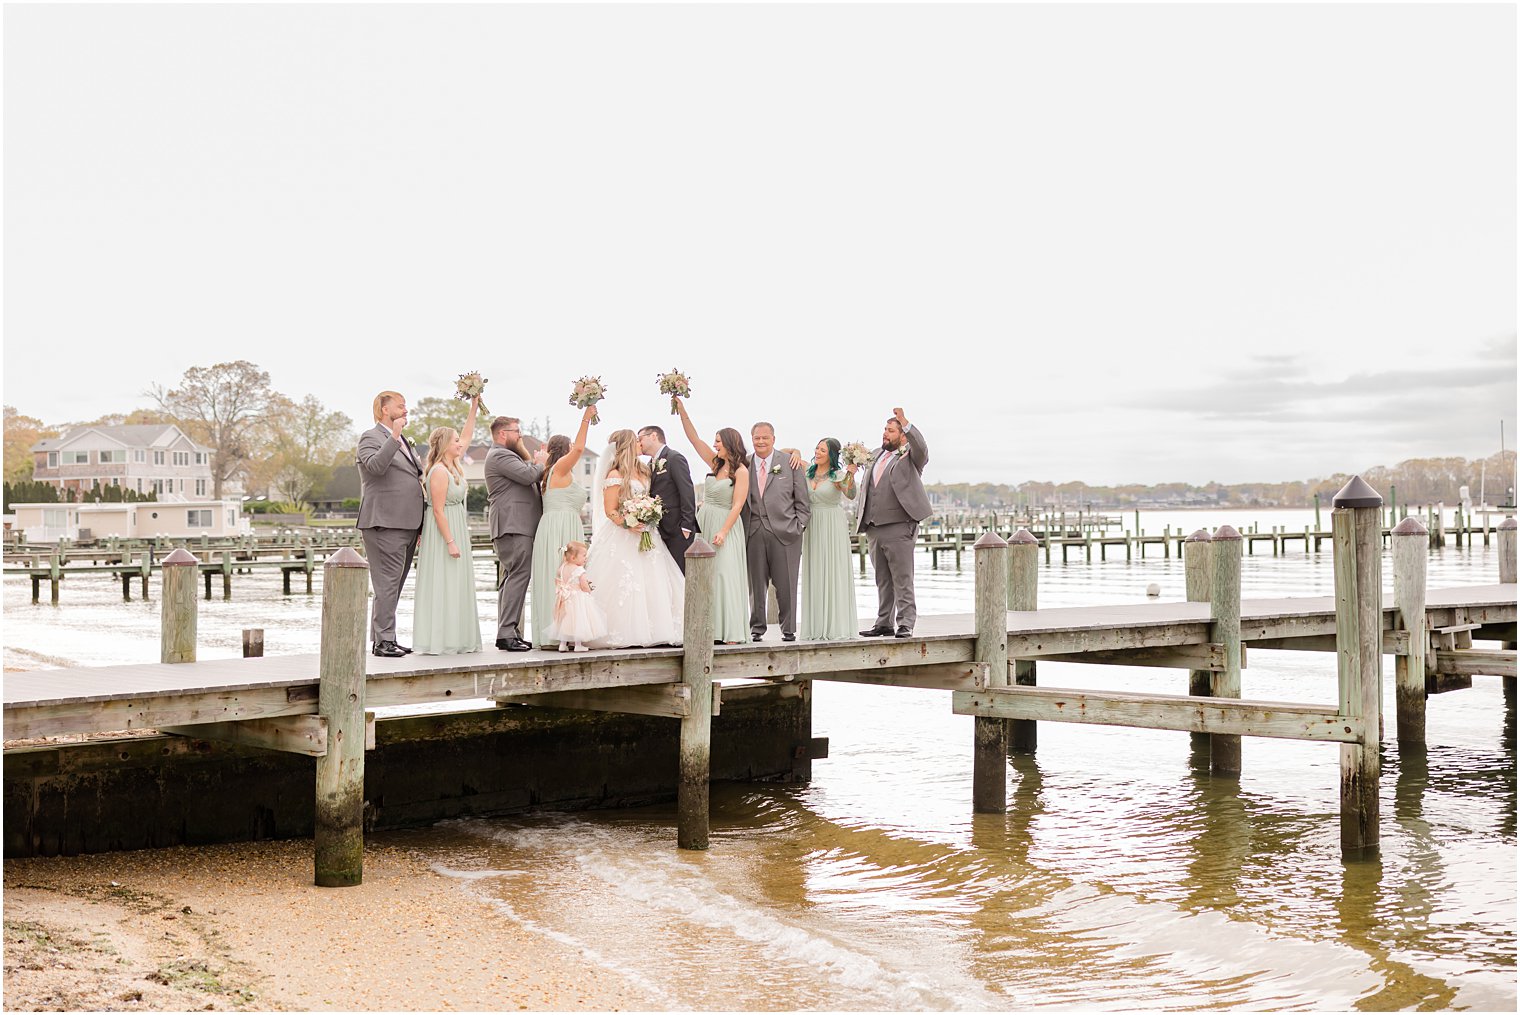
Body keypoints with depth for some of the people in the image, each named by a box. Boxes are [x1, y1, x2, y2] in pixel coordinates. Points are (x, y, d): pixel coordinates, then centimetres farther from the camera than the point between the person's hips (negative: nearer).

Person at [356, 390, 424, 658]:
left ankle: (381, 638, 17)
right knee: (387, 583, -10)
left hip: (407, 525, 9)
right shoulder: (370, 437, -6)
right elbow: (376, 466, -26)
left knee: (394, 585, 12)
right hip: (384, 524, -9)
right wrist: (394, 436, -28)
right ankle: (383, 640, -7)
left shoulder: (406, 442, 22)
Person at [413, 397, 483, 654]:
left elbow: (467, 435, 20)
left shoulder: (454, 466, 8)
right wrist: (450, 542, -21)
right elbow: (438, 510, -20)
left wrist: (474, 408, 16)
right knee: (441, 584, -8)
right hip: (442, 530, -10)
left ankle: (456, 639, 11)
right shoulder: (439, 471, -17)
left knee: (457, 584, 9)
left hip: (457, 529, 10)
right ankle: (437, 641, -8)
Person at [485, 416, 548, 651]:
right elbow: (527, 475, -19)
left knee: (511, 577, 9)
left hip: (518, 525, 11)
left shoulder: (506, 455, 26)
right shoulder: (500, 455, -9)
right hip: (513, 525, -11)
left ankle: (506, 633, 10)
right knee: (519, 575, -16)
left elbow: (527, 478, 23)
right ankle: (507, 632, -19)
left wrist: (535, 462, 8)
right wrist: (541, 462, -1)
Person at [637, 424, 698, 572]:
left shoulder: (675, 458, -7)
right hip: (661, 530, 8)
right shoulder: (651, 464, 18)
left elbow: (687, 492, -13)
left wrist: (686, 526, -17)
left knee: (680, 574, -8)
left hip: (677, 529, -8)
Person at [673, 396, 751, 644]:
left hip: (725, 527, -7)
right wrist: (682, 411, 3)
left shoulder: (741, 470, -8)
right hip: (704, 524, 7)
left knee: (725, 575, -10)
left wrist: (723, 532, -20)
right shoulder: (715, 463, 11)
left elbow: (737, 505, -13)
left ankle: (731, 632, -9)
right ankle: (711, 629, 6)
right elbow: (694, 438, 11)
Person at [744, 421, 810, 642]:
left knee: (786, 584, 1)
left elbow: (802, 500, 7)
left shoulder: (790, 464, 6)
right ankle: (757, 628, 13)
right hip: (754, 532, 2)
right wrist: (742, 530, 1)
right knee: (756, 583, 3)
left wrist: (798, 526, -2)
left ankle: (789, 629, 9)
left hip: (784, 532, -1)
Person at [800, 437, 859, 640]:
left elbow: (851, 495, -24)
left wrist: (851, 476, -41)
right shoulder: (808, 472, 6)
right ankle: (817, 627, 9)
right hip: (812, 526, 5)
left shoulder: (838, 475, -8)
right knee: (815, 575, 5)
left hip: (833, 526, -5)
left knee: (834, 573, -5)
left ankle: (836, 626, -1)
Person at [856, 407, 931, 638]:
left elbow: (921, 448, -24)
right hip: (874, 528, 7)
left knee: (902, 580, -6)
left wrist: (905, 423, -31)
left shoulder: (910, 457, -2)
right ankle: (884, 623, 17)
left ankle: (905, 625, -5)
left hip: (899, 528, -7)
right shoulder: (877, 456, 18)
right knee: (883, 581, 12)